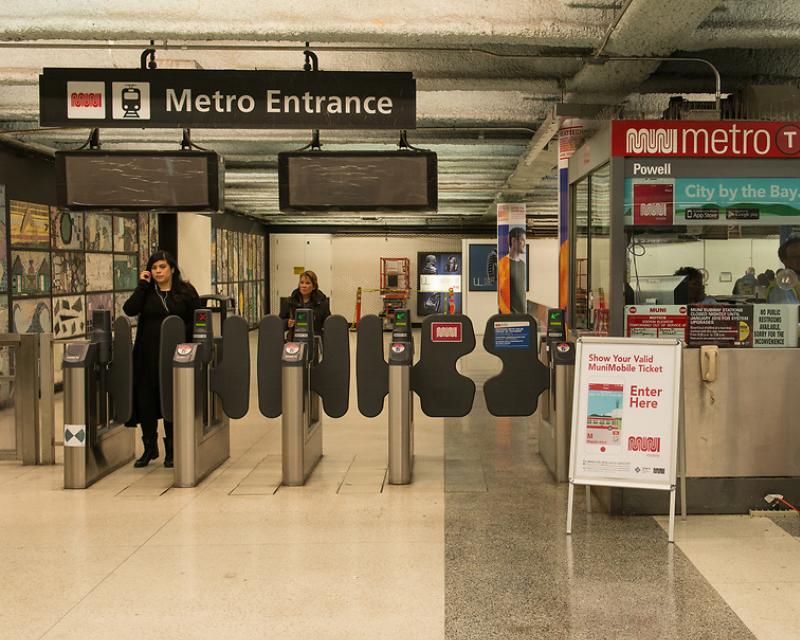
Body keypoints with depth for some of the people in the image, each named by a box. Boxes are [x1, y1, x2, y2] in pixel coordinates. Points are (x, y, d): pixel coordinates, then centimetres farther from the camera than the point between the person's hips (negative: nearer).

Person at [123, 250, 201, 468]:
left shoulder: (186, 292, 5)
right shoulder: (146, 292, 9)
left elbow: (196, 321, 4)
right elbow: (129, 309, -8)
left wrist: (183, 338, -8)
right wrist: (143, 285, -6)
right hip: (148, 355, 2)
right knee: (146, 400, 4)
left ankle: (171, 450, 12)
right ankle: (150, 447, 19)